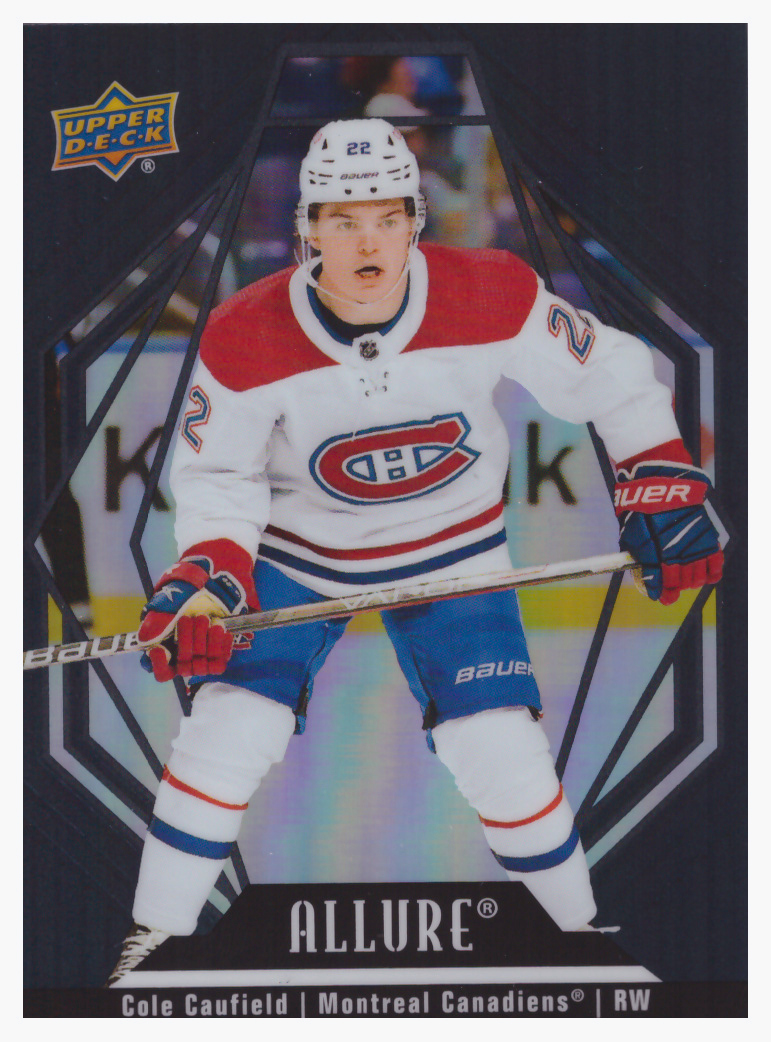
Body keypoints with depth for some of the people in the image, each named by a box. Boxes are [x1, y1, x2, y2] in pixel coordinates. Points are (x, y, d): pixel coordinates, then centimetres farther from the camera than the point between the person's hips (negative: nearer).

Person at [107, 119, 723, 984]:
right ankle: (154, 943, 7)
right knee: (229, 731, -12)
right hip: (297, 552, 0)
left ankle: (580, 933, 16)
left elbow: (607, 375, -9)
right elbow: (217, 474, -11)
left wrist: (662, 486, -12)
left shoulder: (494, 298, -24)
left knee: (500, 751, -9)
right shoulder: (247, 339, -23)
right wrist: (206, 577, -27)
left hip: (450, 550, 0)